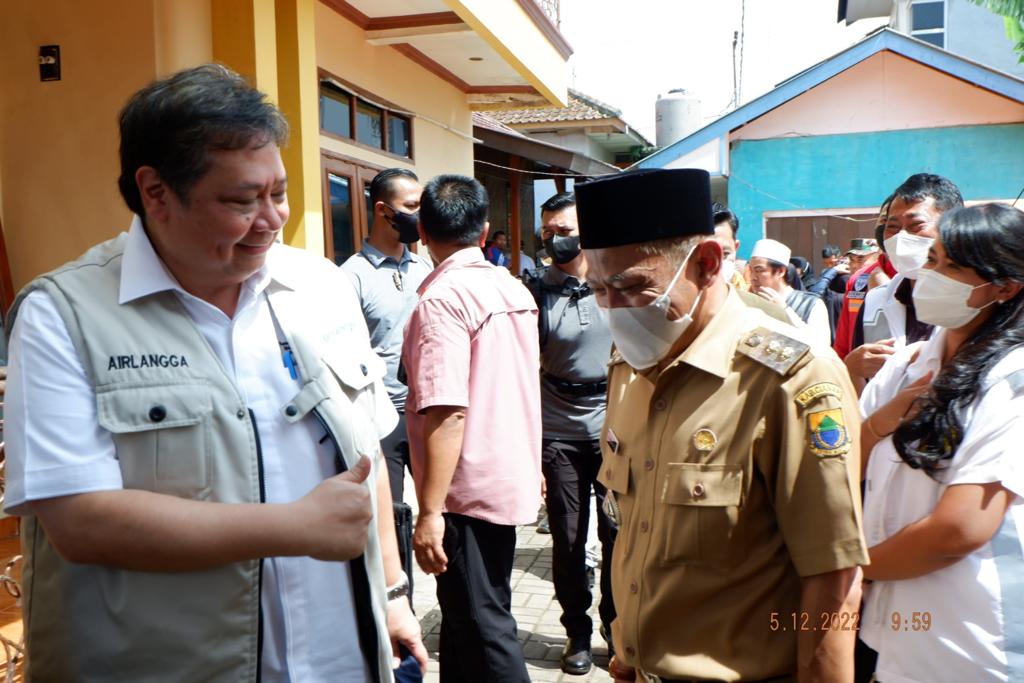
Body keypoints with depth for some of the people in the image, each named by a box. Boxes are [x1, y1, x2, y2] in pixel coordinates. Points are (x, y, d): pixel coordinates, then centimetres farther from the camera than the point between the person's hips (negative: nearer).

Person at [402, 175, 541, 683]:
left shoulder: (442, 299, -19)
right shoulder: (514, 289, 6)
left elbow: (447, 413, -26)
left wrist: (430, 512, -22)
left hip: (469, 488, -8)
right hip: (510, 478, 8)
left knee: (483, 626, 3)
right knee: (466, 612, 22)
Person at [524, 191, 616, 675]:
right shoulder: (535, 290, -2)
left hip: (616, 429, 1)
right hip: (559, 434, 0)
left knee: (618, 533, 8)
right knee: (568, 540, 8)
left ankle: (617, 622, 30)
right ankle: (577, 631, 28)